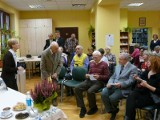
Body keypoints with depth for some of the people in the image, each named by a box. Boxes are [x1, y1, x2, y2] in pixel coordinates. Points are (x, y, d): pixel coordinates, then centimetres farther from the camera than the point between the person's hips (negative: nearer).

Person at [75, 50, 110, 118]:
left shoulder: (104, 64, -2)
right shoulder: (91, 64, 16)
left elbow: (107, 76, -5)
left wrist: (99, 76, -21)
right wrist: (87, 75, 2)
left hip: (99, 82, -6)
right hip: (90, 80, 6)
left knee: (90, 91, -34)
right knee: (77, 88, -17)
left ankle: (93, 108, -4)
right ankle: (82, 108, -8)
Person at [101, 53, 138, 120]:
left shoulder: (133, 68, -3)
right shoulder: (117, 66, 19)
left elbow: (131, 81, -12)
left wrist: (121, 84, -26)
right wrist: (109, 83, -5)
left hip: (123, 89, -6)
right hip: (113, 86, 6)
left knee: (112, 98, -28)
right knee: (103, 93, -22)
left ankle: (114, 110, 9)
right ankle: (112, 111, -1)